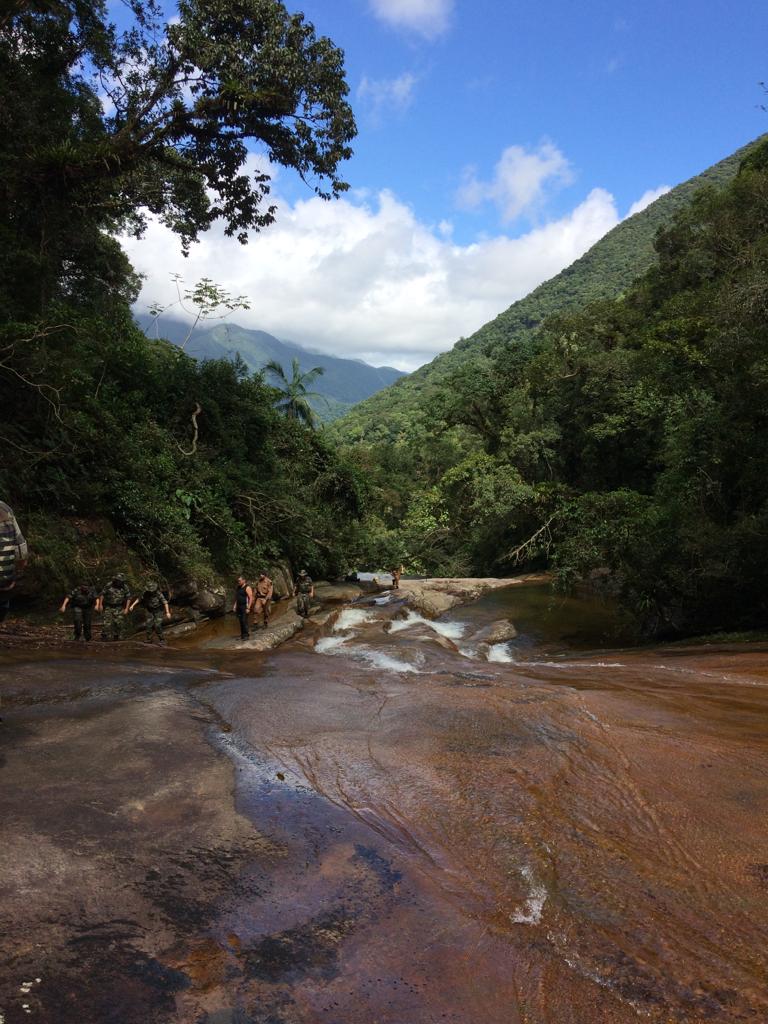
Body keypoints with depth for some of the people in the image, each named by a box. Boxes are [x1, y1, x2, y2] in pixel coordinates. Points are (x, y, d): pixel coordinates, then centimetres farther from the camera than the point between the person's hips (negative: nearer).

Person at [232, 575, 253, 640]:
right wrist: (235, 605, 11)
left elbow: (251, 598, -16)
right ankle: (242, 635, 13)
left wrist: (248, 608, -20)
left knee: (244, 621, -12)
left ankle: (246, 635, -7)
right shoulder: (238, 588, 13)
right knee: (241, 621, 7)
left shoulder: (247, 588, -12)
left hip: (245, 607, -8)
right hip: (239, 607, 8)